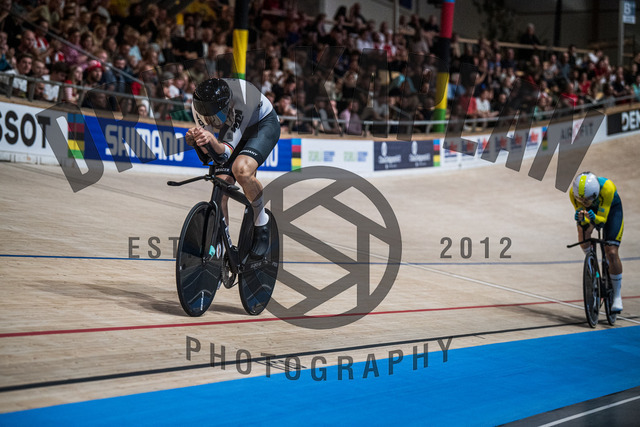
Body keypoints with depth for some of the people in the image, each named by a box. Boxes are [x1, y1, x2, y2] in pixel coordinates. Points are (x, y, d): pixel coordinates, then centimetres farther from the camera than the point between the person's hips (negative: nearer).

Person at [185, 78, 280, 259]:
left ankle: (261, 222, -11)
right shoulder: (199, 105, -26)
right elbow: (208, 157, -17)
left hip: (264, 125, -5)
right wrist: (196, 140, -39)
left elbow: (226, 153, -39)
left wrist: (212, 141, -60)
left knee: (241, 169, -35)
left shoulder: (240, 101, -40)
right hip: (236, 131, 5)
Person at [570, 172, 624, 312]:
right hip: (591, 210, 4)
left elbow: (602, 220, -35)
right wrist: (581, 219, -50)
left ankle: (617, 295, -1)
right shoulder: (573, 192, -33)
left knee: (611, 252, -14)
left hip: (611, 208, -3)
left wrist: (594, 218, -56)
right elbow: (582, 222, -28)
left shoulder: (607, 187, -41)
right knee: (583, 234, -25)